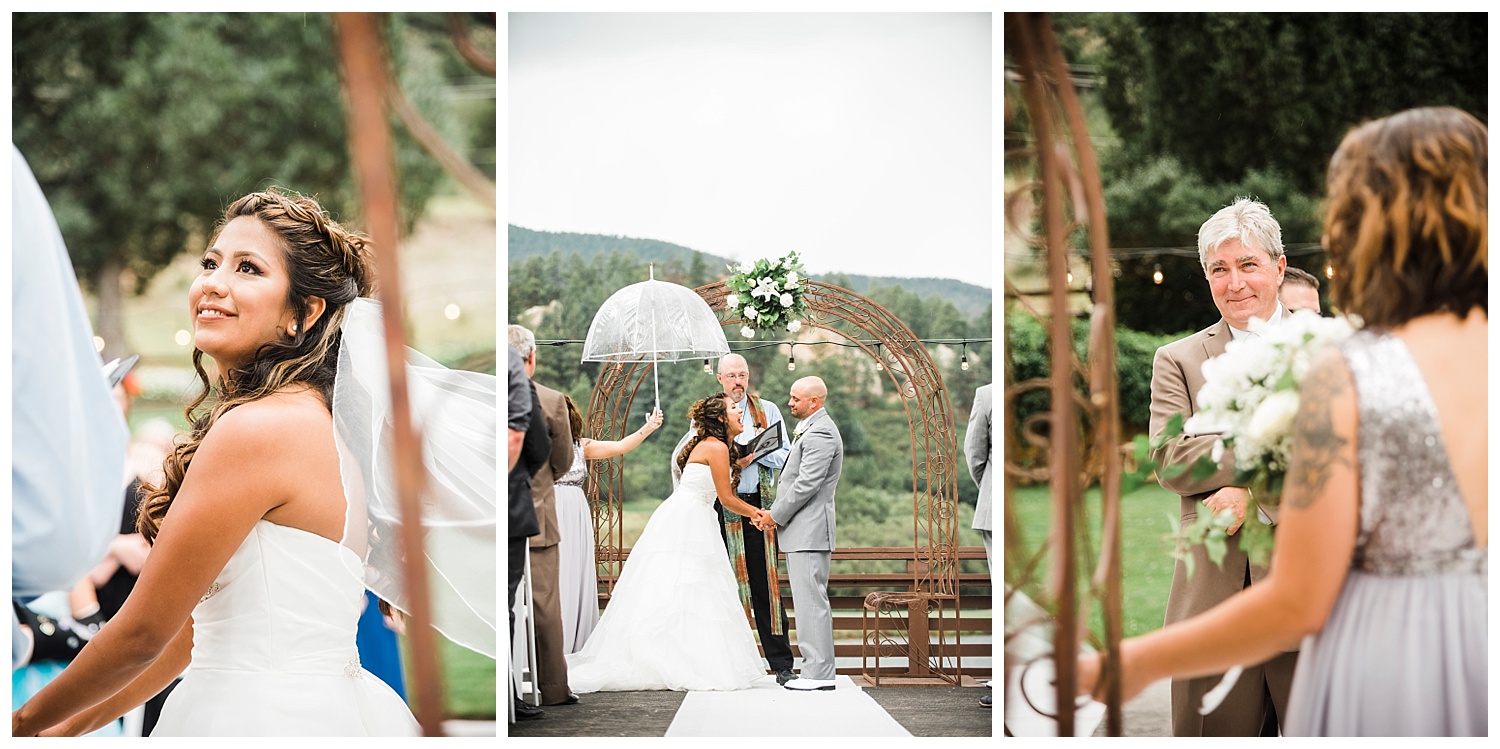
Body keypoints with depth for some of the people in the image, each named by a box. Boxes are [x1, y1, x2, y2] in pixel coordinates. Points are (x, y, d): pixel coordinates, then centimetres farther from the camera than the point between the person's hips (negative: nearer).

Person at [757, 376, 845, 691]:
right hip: (803, 530, 11)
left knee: (811, 600, -10)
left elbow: (806, 484, -20)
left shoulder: (820, 433, -15)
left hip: (810, 529, -11)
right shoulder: (809, 429, 19)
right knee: (810, 600, 13)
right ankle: (818, 668, 17)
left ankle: (818, 673, -8)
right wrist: (775, 513, 10)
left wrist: (776, 515, -11)